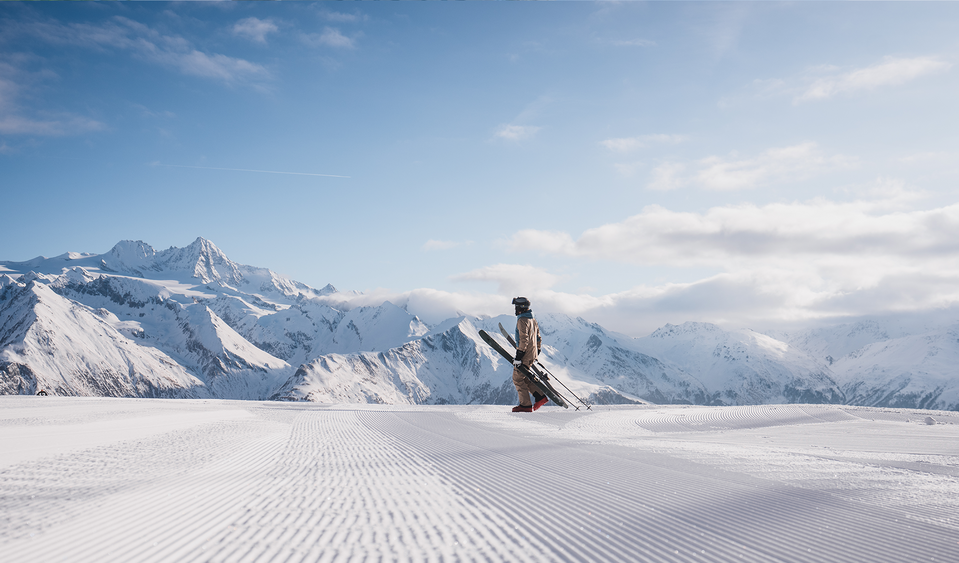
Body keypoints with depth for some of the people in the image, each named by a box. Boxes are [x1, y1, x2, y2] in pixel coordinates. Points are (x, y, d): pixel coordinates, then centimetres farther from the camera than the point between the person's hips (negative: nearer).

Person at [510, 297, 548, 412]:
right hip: (533, 354, 9)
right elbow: (538, 338, 19)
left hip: (525, 355, -9)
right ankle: (540, 396, 10)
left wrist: (519, 356, -22)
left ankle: (526, 405, -2)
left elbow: (524, 339, -22)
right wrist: (537, 351, 25)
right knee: (525, 377, 18)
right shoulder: (533, 320, 15)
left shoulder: (522, 320, -15)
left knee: (518, 379, -2)